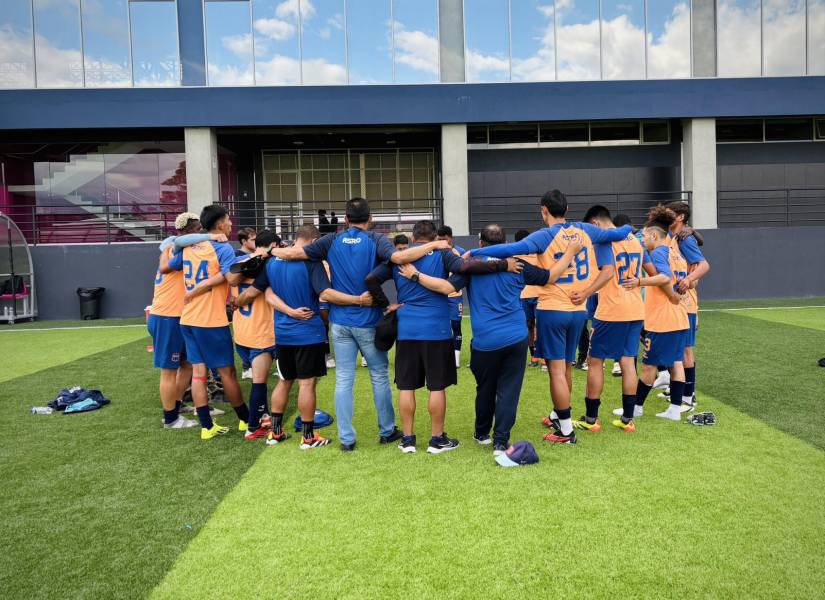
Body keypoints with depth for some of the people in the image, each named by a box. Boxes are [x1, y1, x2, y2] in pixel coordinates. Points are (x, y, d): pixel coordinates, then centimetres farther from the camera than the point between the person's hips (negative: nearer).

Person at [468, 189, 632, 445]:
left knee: (557, 369, 0)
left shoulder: (545, 236, -11)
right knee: (566, 367, 19)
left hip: (552, 309, -6)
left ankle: (566, 430, 4)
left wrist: (473, 252, -22)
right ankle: (558, 416, 36)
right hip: (578, 310, 6)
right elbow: (617, 234, 13)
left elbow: (511, 249, -24)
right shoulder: (586, 231, 4)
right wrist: (627, 228, 34)